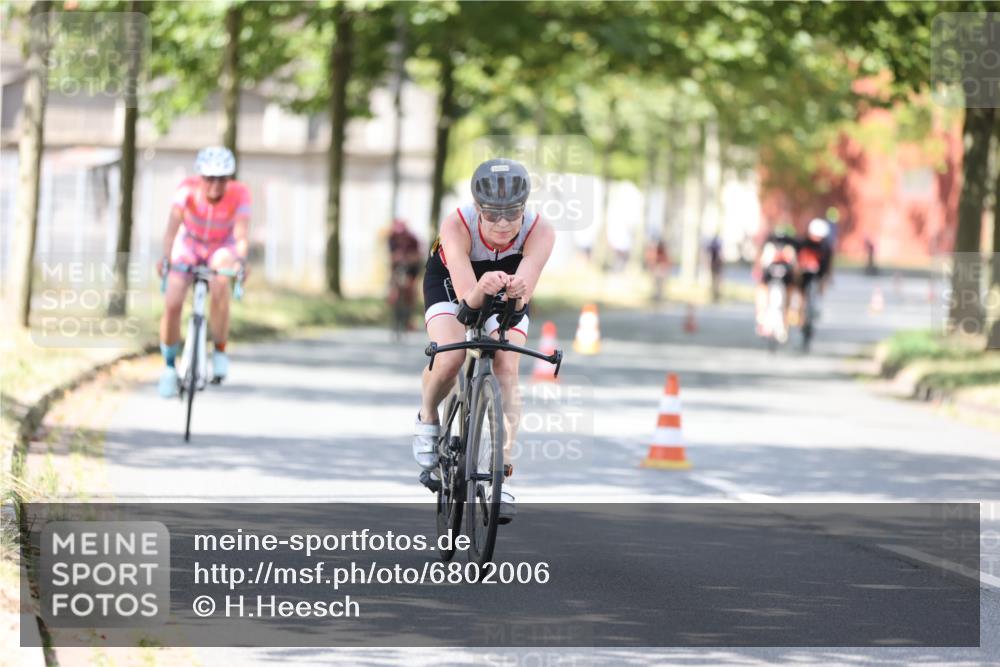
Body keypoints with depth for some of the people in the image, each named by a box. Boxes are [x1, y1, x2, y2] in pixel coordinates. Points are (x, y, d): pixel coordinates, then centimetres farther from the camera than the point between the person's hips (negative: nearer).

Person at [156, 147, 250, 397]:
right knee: (172, 304, -17)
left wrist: (241, 260, -58)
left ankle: (220, 351, -17)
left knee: (220, 285, -34)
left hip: (221, 248, -1)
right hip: (189, 246, 1)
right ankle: (169, 366, 7)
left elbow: (241, 232, -39)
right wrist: (166, 257, -54)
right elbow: (173, 224, -38)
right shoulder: (188, 188, -26)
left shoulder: (239, 194, -26)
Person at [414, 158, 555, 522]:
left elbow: (524, 295, -45)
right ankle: (427, 418, 4)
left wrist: (517, 291, -69)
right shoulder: (457, 225, -38)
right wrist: (482, 289, -69)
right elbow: (466, 295, -46)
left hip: (507, 293, 1)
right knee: (451, 356, -27)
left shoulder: (540, 232, -35)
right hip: (450, 282, -1)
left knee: (506, 369, -18)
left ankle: (501, 470, -14)